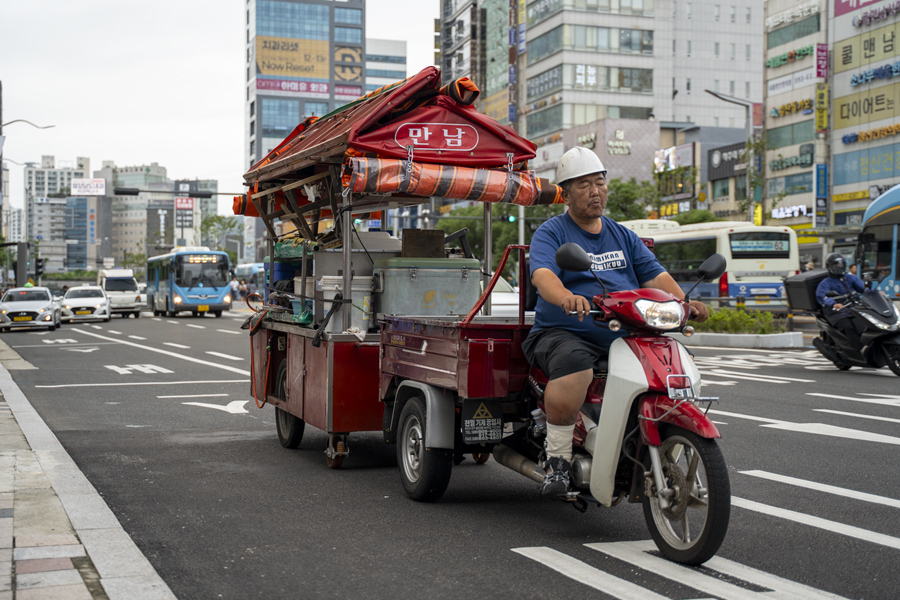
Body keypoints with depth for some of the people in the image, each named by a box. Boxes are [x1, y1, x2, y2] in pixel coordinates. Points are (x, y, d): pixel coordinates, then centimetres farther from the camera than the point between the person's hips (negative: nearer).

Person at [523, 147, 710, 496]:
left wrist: (684, 302, -9)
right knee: (574, 366, -37)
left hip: (625, 336, 6)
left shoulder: (623, 236, 21)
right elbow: (542, 274, -18)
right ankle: (557, 458, -21)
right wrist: (565, 297, -41)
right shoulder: (550, 233, 2)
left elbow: (655, 275, 12)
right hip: (564, 333, -5)